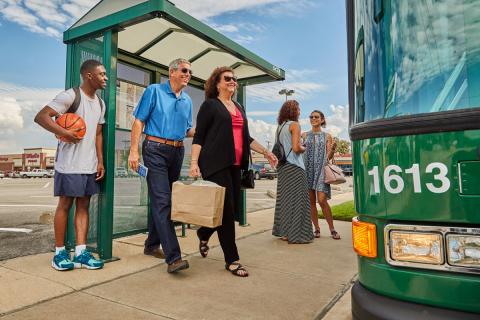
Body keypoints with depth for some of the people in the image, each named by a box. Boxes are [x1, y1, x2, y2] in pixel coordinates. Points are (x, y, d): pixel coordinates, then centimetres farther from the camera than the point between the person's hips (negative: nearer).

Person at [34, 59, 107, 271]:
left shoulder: (100, 103, 15)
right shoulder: (70, 96, -8)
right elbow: (41, 116, -15)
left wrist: (100, 162, 11)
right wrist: (65, 133, -26)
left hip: (90, 165, 7)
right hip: (69, 164, -7)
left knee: (83, 205, 6)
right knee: (65, 204, 1)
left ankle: (81, 253, 11)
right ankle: (59, 253, 13)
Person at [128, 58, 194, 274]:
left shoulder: (187, 100, 16)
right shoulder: (154, 91, 1)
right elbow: (139, 121, -4)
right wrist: (134, 150, -12)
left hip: (177, 152, 6)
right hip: (156, 149, -6)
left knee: (161, 201, 13)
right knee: (162, 201, -13)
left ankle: (152, 244, 27)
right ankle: (173, 257, -17)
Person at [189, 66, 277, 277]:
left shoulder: (239, 108, 23)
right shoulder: (210, 105, 3)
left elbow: (246, 138, 25)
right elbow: (198, 136, -3)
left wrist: (265, 152, 18)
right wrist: (194, 163, -14)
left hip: (234, 165, 7)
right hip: (216, 164, -7)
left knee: (232, 208, 6)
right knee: (226, 209, -7)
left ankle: (203, 234, 33)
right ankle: (232, 260, 5)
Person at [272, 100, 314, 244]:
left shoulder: (280, 127, 15)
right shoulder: (294, 125, -8)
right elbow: (296, 148, -18)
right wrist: (303, 148, 2)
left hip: (282, 166, 8)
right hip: (294, 166, -8)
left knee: (284, 198, 12)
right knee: (296, 199, -4)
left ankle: (283, 231, 19)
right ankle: (296, 234, -1)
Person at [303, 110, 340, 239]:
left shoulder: (327, 136, 9)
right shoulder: (305, 135, 13)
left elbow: (329, 156, 4)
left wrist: (333, 148, -14)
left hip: (321, 169, -2)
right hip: (307, 169, 2)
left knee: (322, 200, -12)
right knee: (311, 201, 2)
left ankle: (332, 229, 1)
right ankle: (317, 228, 14)